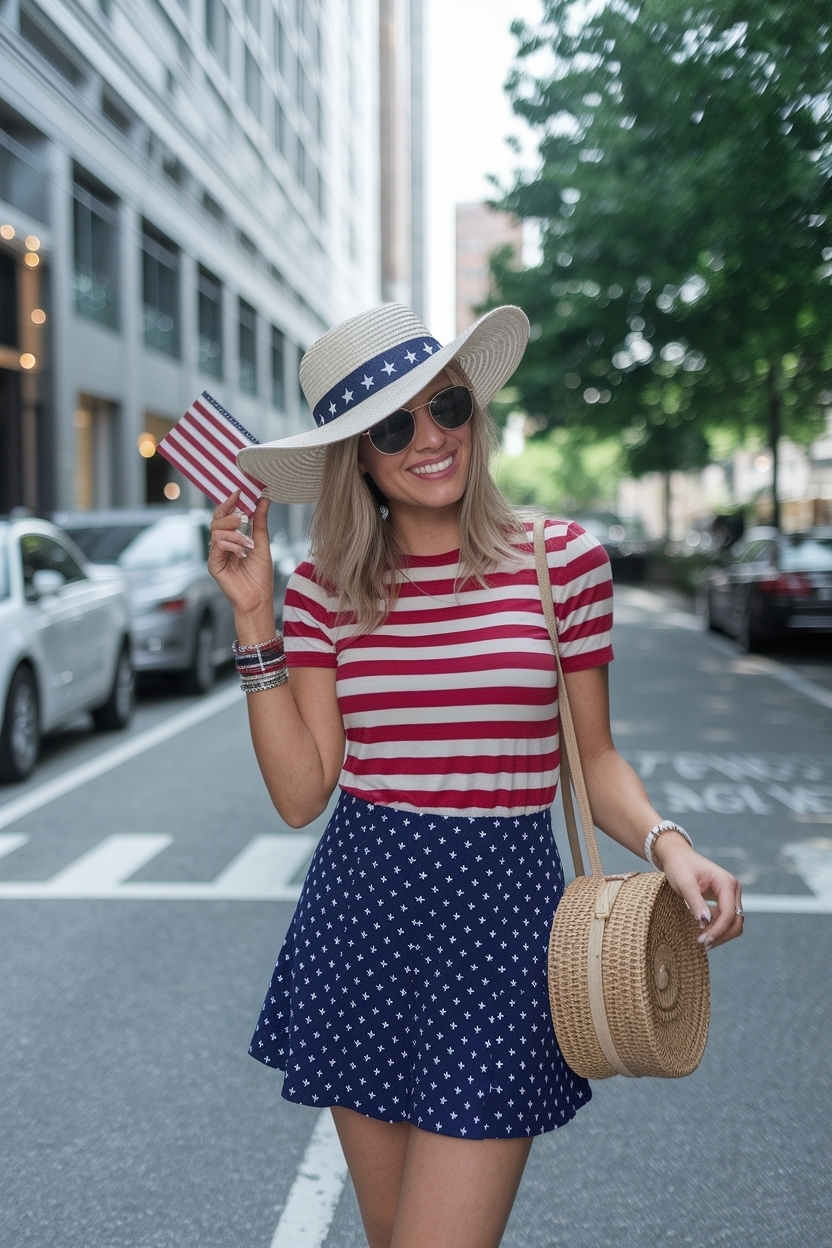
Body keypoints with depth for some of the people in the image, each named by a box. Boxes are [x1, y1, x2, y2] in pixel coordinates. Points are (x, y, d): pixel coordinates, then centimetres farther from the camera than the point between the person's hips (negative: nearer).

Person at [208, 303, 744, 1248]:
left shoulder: (563, 559, -2)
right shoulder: (325, 588, 1)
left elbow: (593, 756, 6)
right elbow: (301, 793, -4)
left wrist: (665, 841, -13)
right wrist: (254, 620, -7)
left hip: (499, 918, -2)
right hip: (360, 917, 3)